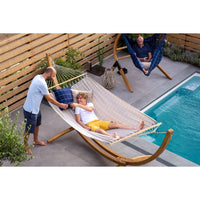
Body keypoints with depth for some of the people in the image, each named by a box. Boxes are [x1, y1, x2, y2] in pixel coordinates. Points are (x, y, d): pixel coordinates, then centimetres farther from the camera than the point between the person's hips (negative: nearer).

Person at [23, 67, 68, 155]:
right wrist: (60, 105, -7)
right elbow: (49, 99, -19)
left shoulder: (38, 77, 0)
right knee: (29, 129, 8)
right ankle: (25, 146, 27)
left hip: (35, 108, 10)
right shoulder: (42, 83, -29)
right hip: (30, 110, -10)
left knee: (37, 124, 28)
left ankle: (36, 140, 49)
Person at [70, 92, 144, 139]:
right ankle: (113, 136, -71)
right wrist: (85, 127, -15)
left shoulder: (90, 104, 19)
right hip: (89, 124, -5)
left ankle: (136, 128, -18)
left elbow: (90, 109, -7)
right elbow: (78, 120, 3)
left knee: (116, 124, -10)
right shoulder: (77, 108, 12)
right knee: (100, 130, -39)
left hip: (98, 121, 5)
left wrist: (79, 105, -13)